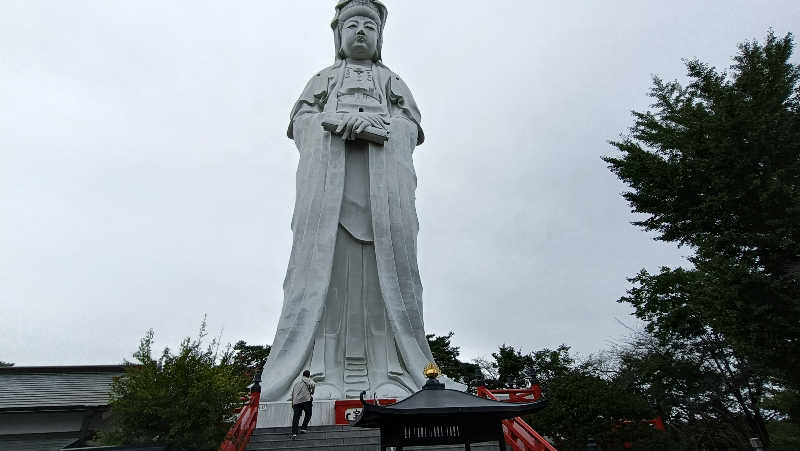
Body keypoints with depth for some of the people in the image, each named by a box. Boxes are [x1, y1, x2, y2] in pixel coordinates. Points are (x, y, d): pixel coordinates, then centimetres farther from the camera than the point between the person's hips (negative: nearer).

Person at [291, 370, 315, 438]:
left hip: (296, 401, 4)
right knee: (308, 414, 16)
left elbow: (292, 393, 27)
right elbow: (312, 384, -15)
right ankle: (303, 428, 9)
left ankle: (294, 433, -9)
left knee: (296, 416, 0)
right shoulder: (308, 380, 9)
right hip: (306, 400, -4)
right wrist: (312, 394, -1)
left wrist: (292, 404, 33)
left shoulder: (296, 382, 26)